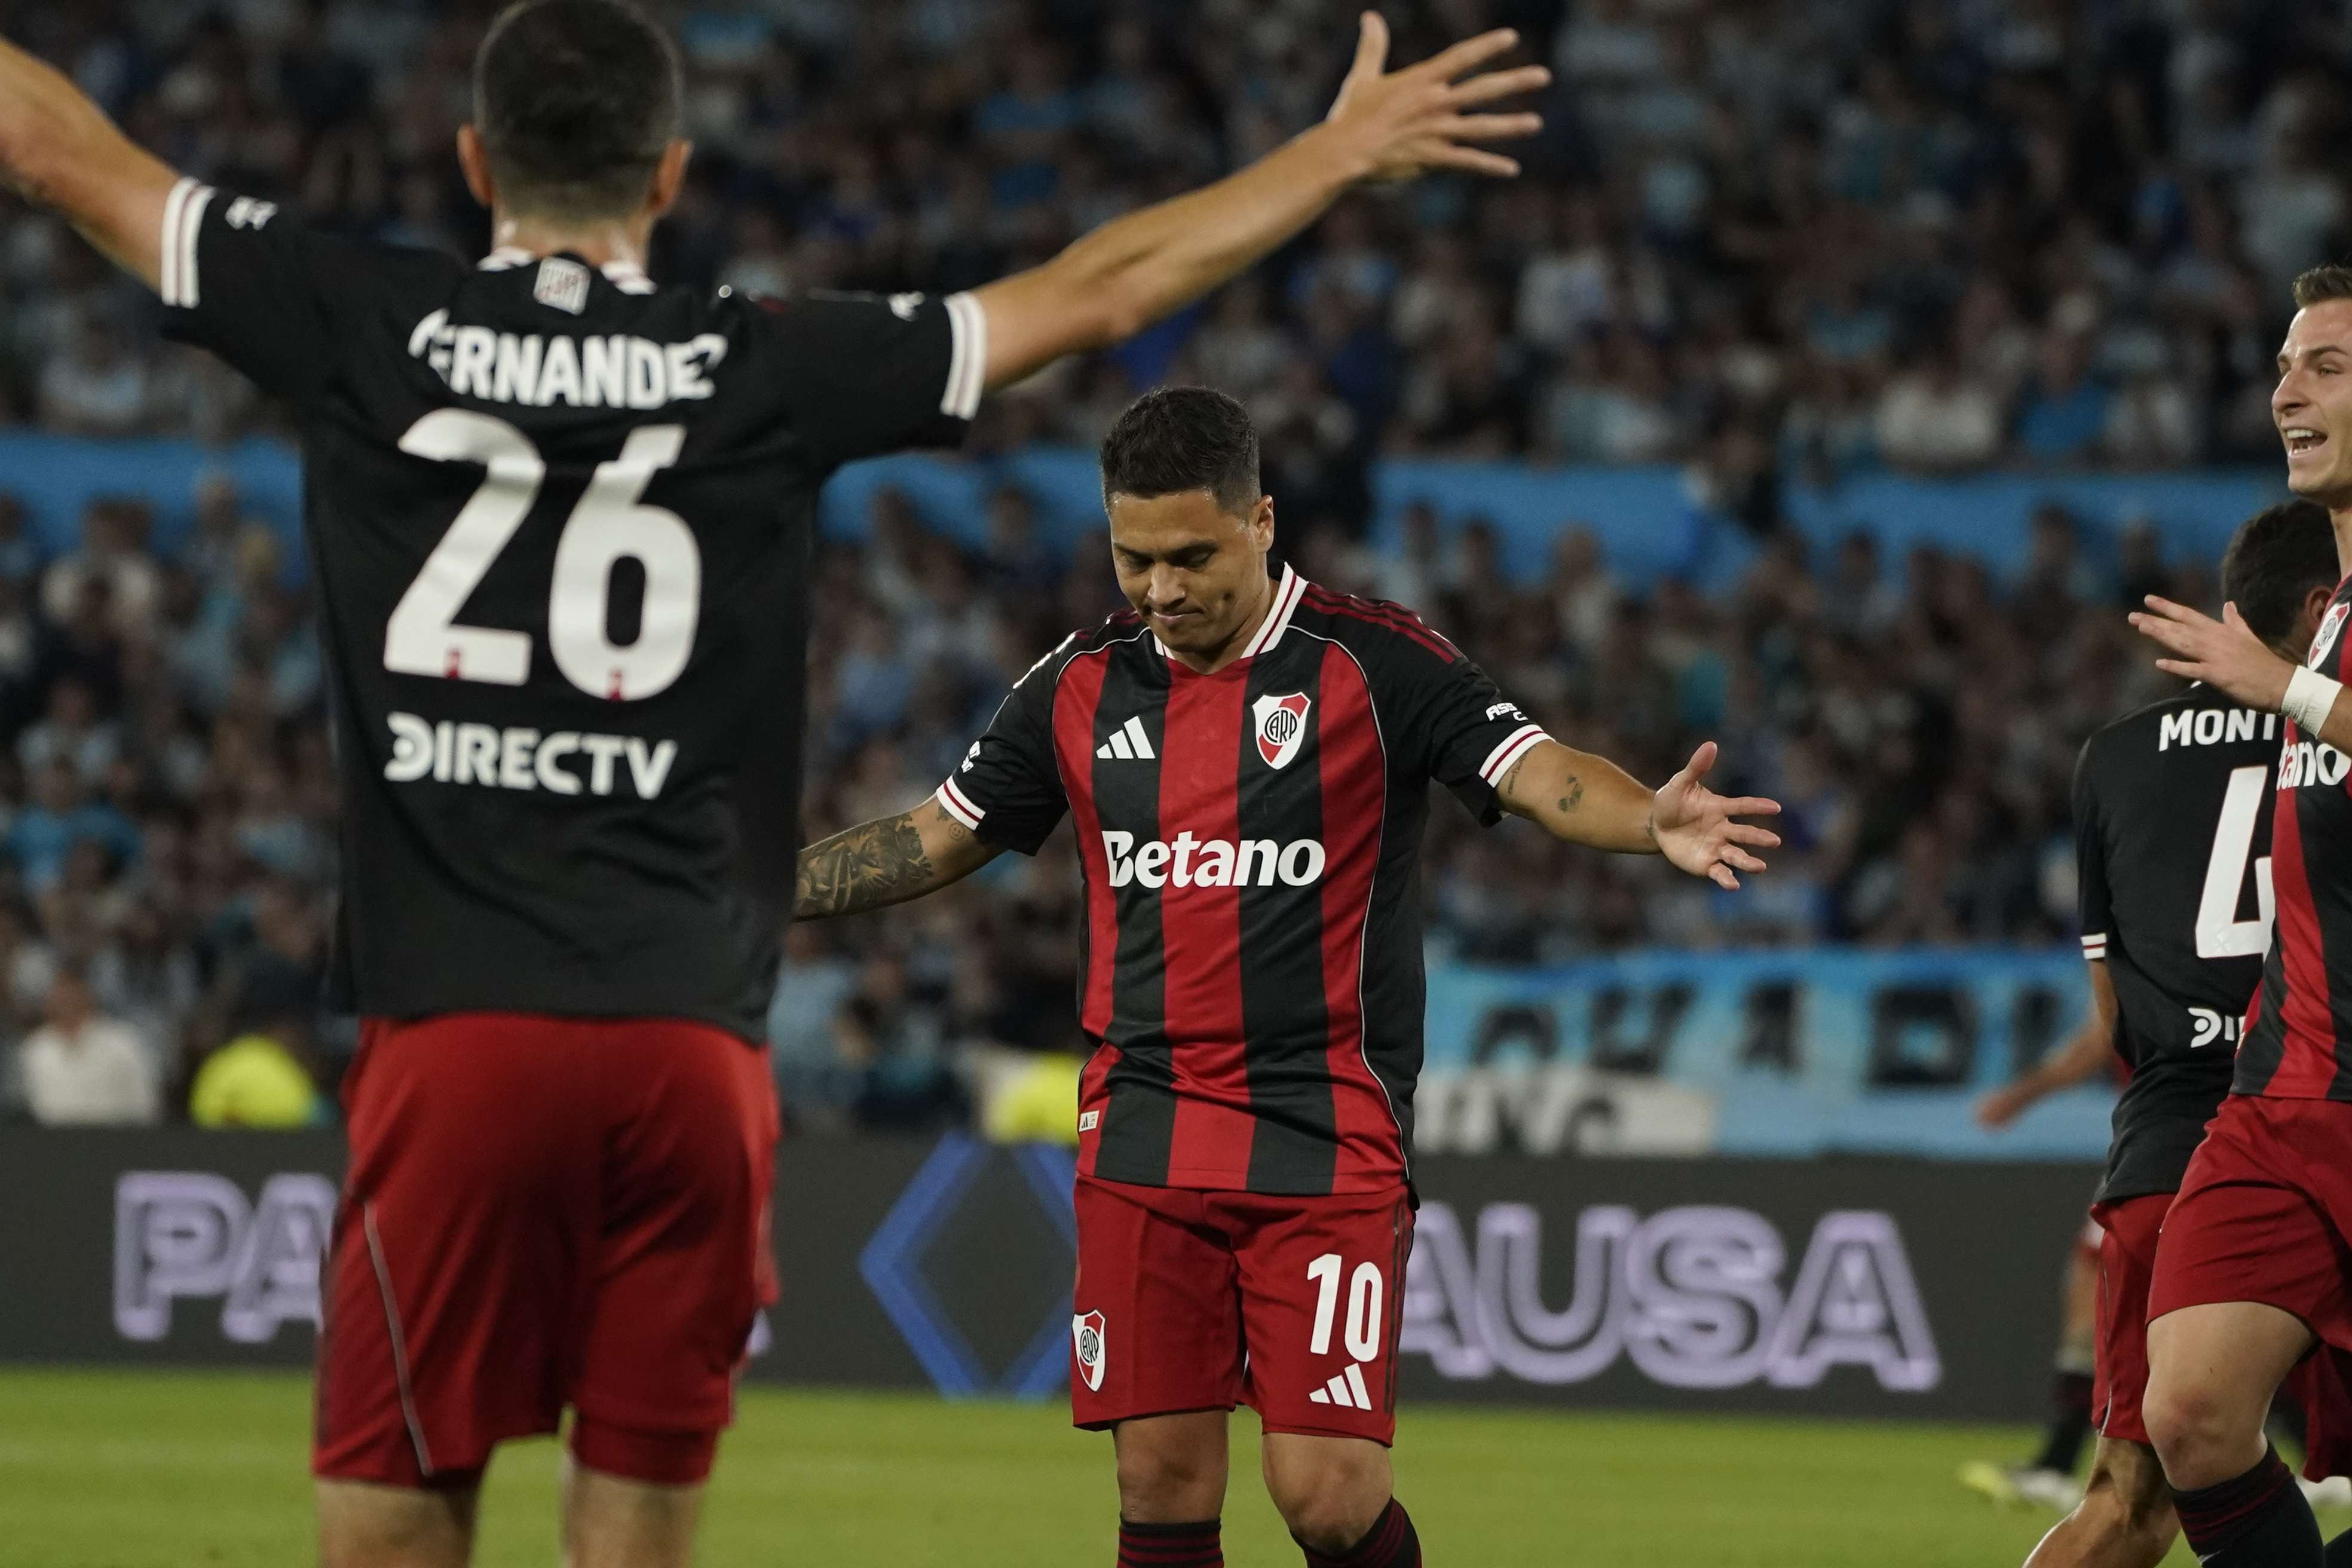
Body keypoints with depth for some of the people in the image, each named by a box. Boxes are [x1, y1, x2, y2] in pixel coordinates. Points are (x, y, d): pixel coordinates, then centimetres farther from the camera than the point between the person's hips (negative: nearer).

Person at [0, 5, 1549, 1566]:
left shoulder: (371, 328, 2)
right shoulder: (770, 371, 3)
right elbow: (1100, 288, 12)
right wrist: (1345, 151, 25)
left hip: (450, 1040, -1)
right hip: (692, 1050, 1)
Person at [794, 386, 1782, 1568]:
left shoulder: (1372, 662, -4)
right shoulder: (1081, 686, 9)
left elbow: (1536, 774, -15)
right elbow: (937, 840, 20)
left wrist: (1652, 823, -36)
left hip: (1327, 1145, -4)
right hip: (1144, 1145, 4)